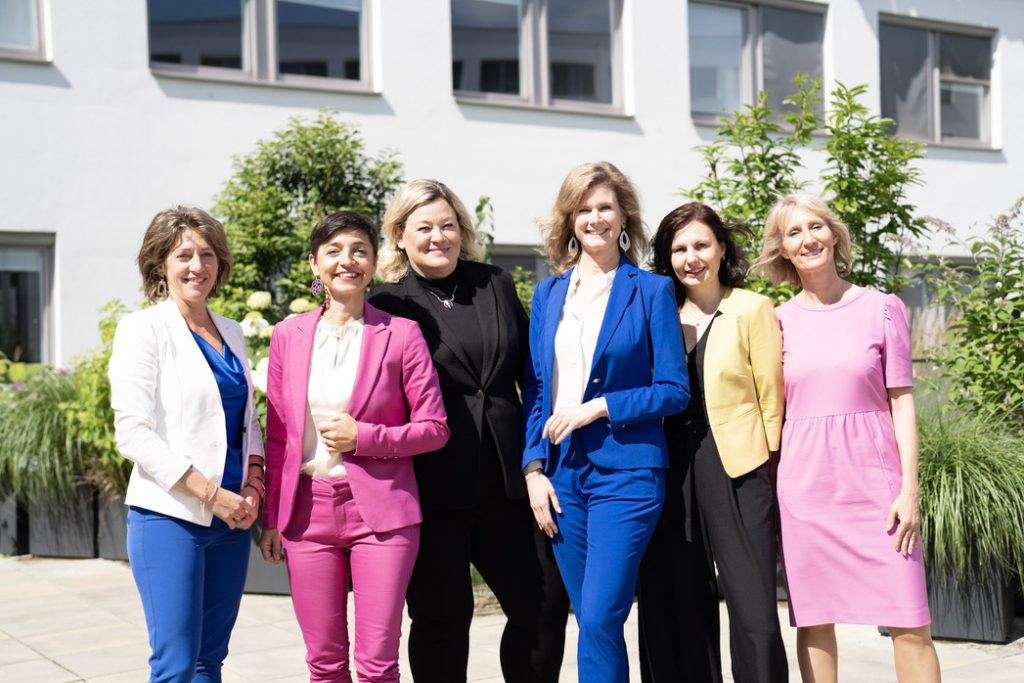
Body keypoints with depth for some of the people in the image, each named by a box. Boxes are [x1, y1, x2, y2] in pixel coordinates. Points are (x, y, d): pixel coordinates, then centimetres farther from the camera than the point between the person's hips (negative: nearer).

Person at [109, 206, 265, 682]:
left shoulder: (231, 334, 13)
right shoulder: (143, 329, -5)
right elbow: (132, 432, -12)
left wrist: (253, 484, 1)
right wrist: (210, 493, -16)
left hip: (230, 518, 6)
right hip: (171, 517, -6)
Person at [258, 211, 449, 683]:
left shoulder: (400, 334, -2)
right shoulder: (289, 335, 7)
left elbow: (435, 428, 0)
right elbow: (277, 437, 10)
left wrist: (364, 438, -12)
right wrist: (271, 519, 8)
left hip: (381, 510, -3)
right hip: (308, 511, 3)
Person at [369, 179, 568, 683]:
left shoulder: (496, 284, 9)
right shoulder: (388, 304, -3)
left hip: (505, 482, 4)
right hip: (433, 486, -4)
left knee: (545, 602, 7)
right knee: (442, 617, 5)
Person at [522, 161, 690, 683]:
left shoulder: (651, 291, 0)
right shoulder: (549, 293, 12)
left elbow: (674, 390, -2)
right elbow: (535, 390, 12)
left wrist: (599, 407, -12)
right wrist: (534, 468, 1)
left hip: (625, 470, -4)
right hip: (562, 473, 4)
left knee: (600, 619, -11)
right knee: (592, 621, 9)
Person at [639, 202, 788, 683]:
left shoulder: (752, 309, 1)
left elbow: (771, 398, 0)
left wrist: (772, 473, -3)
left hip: (738, 471, -4)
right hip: (674, 475, 4)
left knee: (753, 612, -6)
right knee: (681, 610, 10)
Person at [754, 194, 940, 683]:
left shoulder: (882, 308, 3)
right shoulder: (779, 320, 7)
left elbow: (902, 402, 1)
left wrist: (909, 488, -6)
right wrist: (769, 489, 2)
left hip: (875, 482, -1)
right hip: (804, 487, 2)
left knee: (909, 623, -4)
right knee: (814, 622, 6)